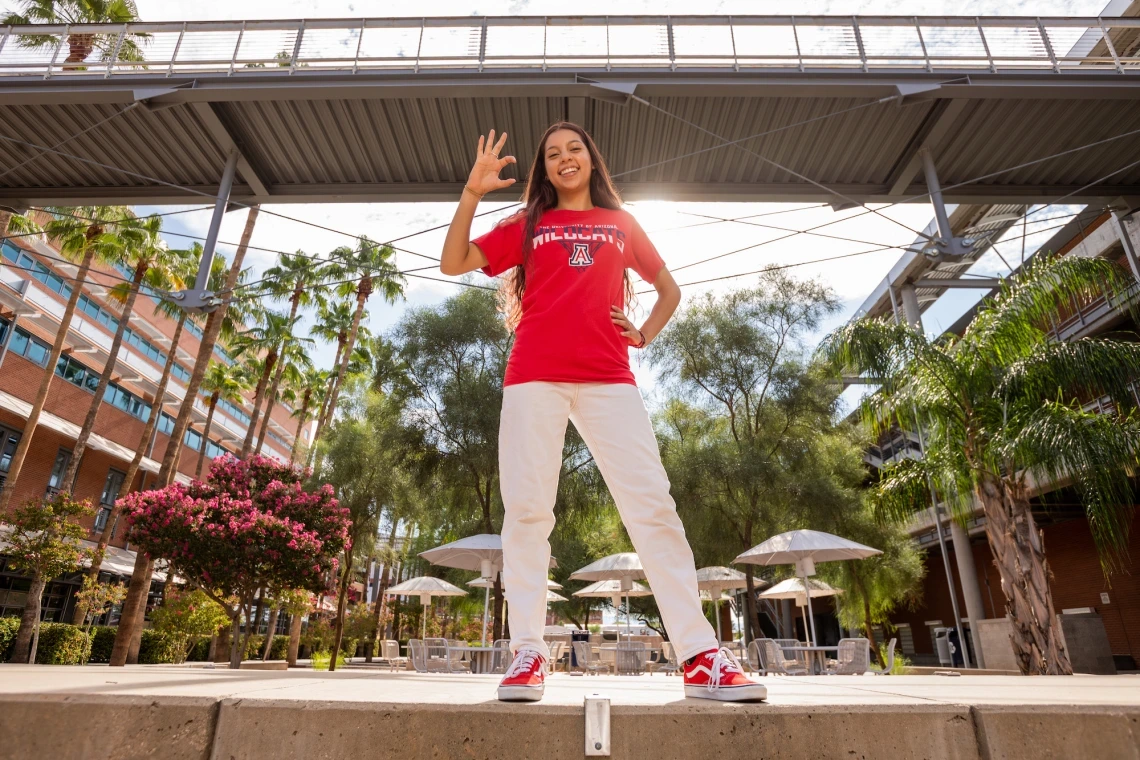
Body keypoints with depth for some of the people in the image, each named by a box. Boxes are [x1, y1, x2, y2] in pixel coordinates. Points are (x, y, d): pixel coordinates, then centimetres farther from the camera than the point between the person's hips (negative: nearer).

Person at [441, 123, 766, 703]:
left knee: (653, 503, -9)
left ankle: (701, 656, -5)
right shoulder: (526, 225, 19)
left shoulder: (622, 223, 22)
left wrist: (645, 334, 10)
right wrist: (472, 193, 3)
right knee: (527, 508, -5)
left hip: (608, 378, 0)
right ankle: (528, 652, 3)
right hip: (534, 377, 0)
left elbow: (669, 288, 28)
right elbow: (453, 263, 11)